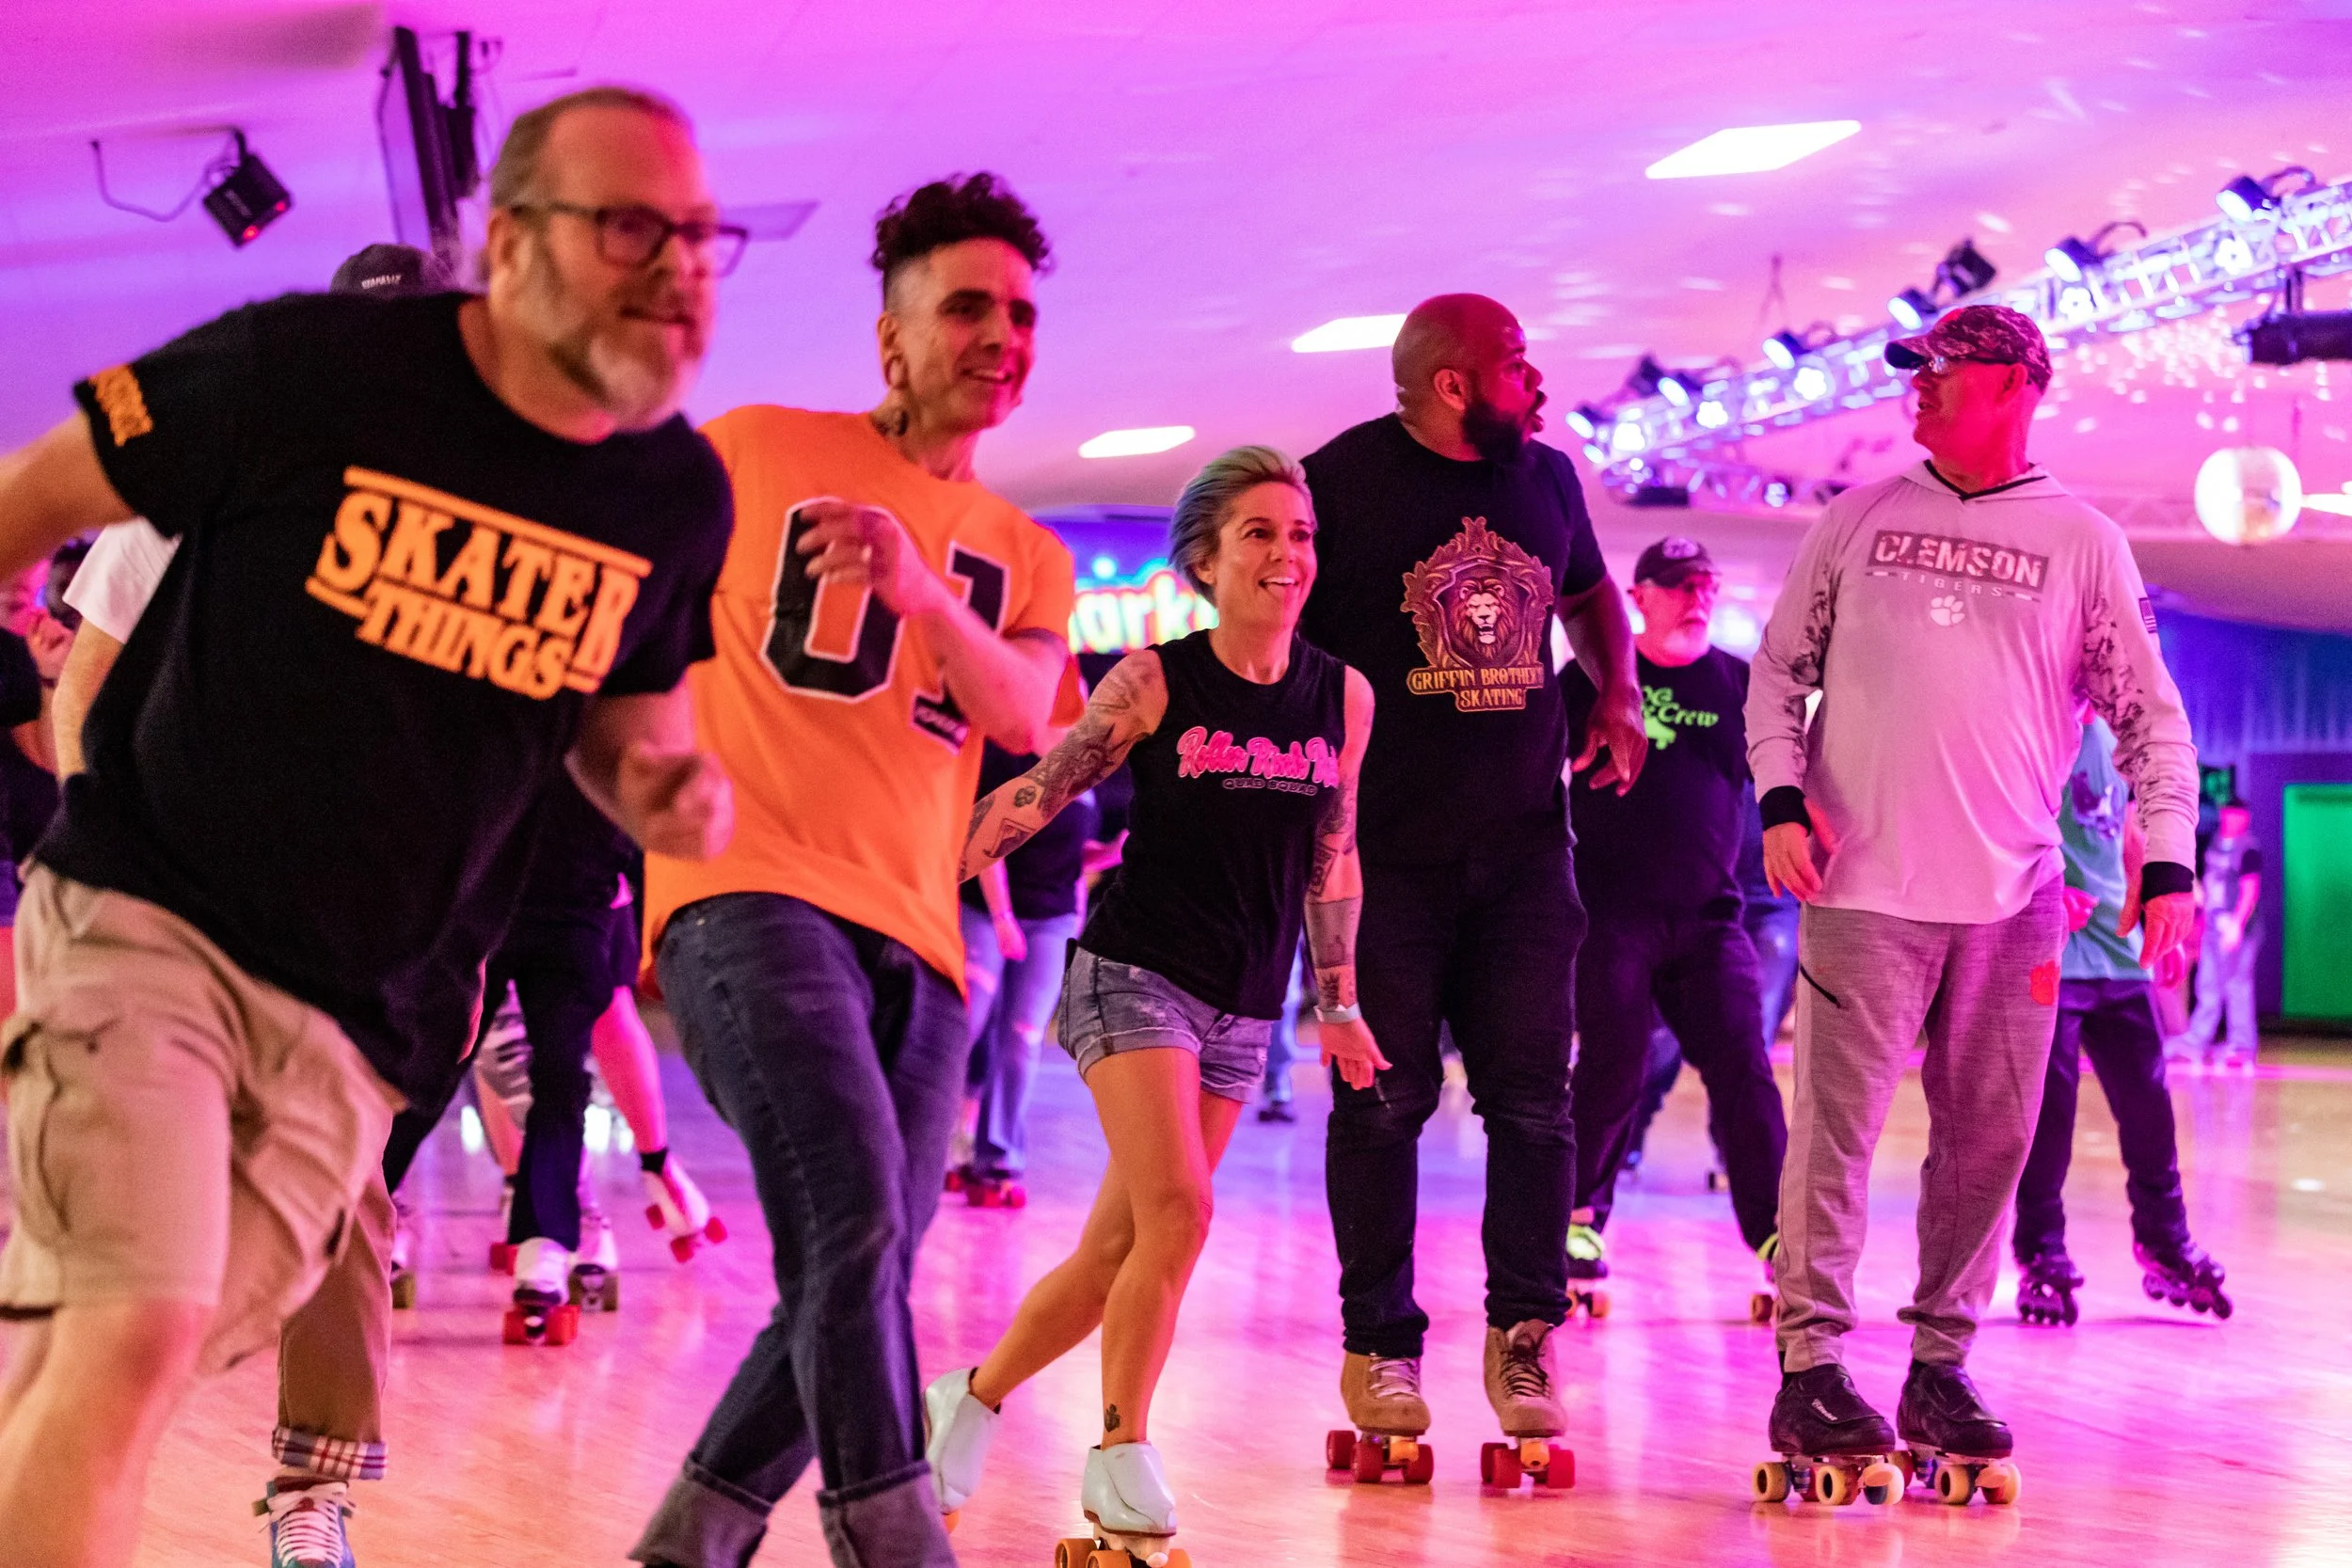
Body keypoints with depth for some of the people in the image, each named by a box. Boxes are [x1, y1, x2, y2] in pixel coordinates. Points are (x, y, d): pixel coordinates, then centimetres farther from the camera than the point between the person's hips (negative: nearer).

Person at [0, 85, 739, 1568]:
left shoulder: (677, 497, 1)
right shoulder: (308, 367, -15)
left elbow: (627, 704, 18)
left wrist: (667, 782, -5)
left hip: (362, 1017, 4)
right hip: (146, 916, -4)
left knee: (122, 1367, 6)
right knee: (131, 1335, -22)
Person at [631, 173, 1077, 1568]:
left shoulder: (1025, 556, 19)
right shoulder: (755, 454, 7)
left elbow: (1026, 715, -2)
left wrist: (918, 582, -20)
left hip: (915, 935, 6)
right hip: (752, 893, -6)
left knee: (854, 1289, 5)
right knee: (855, 1230, -25)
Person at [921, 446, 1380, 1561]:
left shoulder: (1342, 695, 3)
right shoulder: (1155, 682, -7)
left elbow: (1332, 859, 12)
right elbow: (1039, 790, -4)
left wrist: (1338, 1001, 13)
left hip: (1243, 1008, 4)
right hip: (1135, 971, -4)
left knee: (1120, 1246, 6)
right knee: (1176, 1213, -19)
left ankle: (973, 1397, 26)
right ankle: (1119, 1457, -4)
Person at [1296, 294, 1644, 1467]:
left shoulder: (1545, 476, 10)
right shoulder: (1341, 481, -6)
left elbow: (1588, 592, 28)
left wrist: (1618, 692, 12)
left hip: (1523, 845, 4)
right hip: (1386, 851, -4)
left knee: (1532, 1097, 1)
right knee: (1384, 1100, 1)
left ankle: (1523, 1338, 9)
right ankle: (1378, 1346, 10)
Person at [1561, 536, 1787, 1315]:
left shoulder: (1738, 683, 9)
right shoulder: (1594, 677, 5)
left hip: (1708, 915, 2)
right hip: (1612, 910, -2)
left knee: (1742, 1068, -7)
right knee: (1612, 1069, -6)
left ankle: (1774, 1232, -4)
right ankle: (1580, 1215, 11)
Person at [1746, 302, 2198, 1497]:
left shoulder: (2082, 543, 6)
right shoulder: (1859, 521, 8)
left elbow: (2150, 715, 7)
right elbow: (1780, 670, 11)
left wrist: (2166, 858, -3)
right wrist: (1781, 798, -4)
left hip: (2014, 899, 1)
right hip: (1863, 886, -1)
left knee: (1989, 1140, 5)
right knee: (1835, 1129, -4)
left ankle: (1939, 1366, 16)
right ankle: (1811, 1368, 1)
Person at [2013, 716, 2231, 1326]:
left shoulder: (2111, 737, 15)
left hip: (2120, 951, 7)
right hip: (2050, 954, -7)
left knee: (2148, 1103, 8)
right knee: (2049, 1105, -2)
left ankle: (2165, 1243, 21)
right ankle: (2041, 1257, 10)